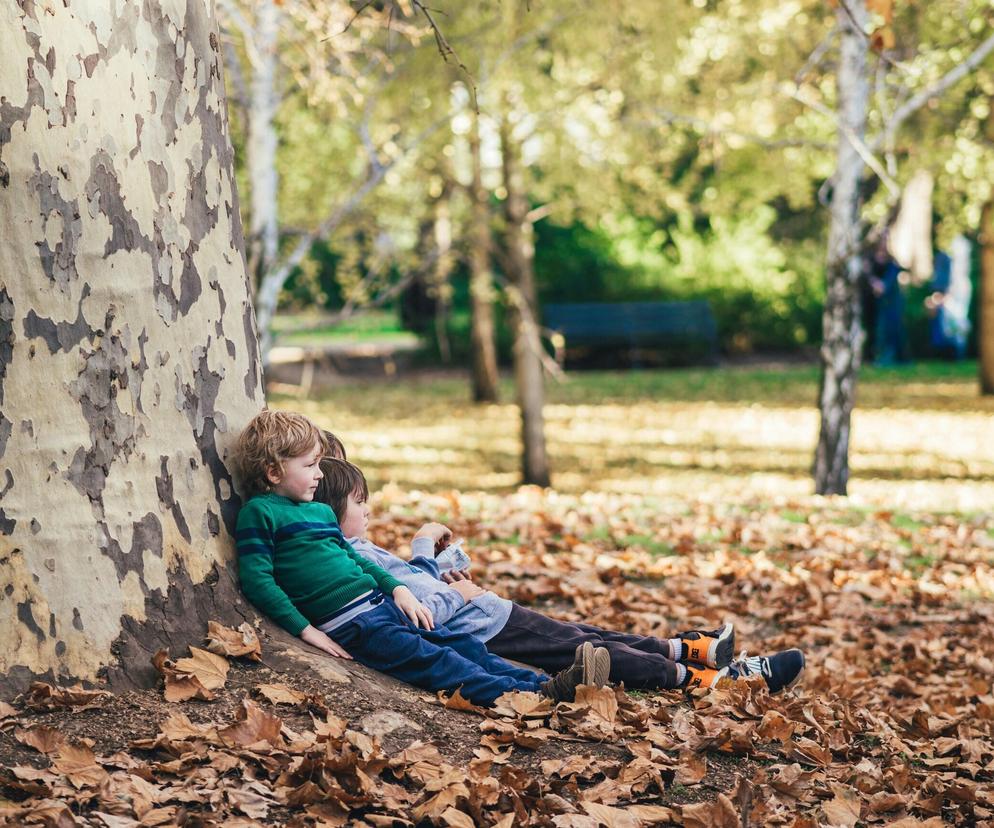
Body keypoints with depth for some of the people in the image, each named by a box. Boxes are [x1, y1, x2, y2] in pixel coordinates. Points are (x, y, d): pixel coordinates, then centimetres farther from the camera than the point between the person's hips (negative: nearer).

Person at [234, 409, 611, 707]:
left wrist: (397, 588, 13)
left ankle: (542, 683, -12)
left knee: (462, 645, -4)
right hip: (347, 624, -9)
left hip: (379, 603, 9)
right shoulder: (259, 513, -5)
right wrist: (306, 630, -16)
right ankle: (533, 695, -30)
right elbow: (257, 580, -11)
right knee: (432, 659, -19)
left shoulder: (321, 511, 21)